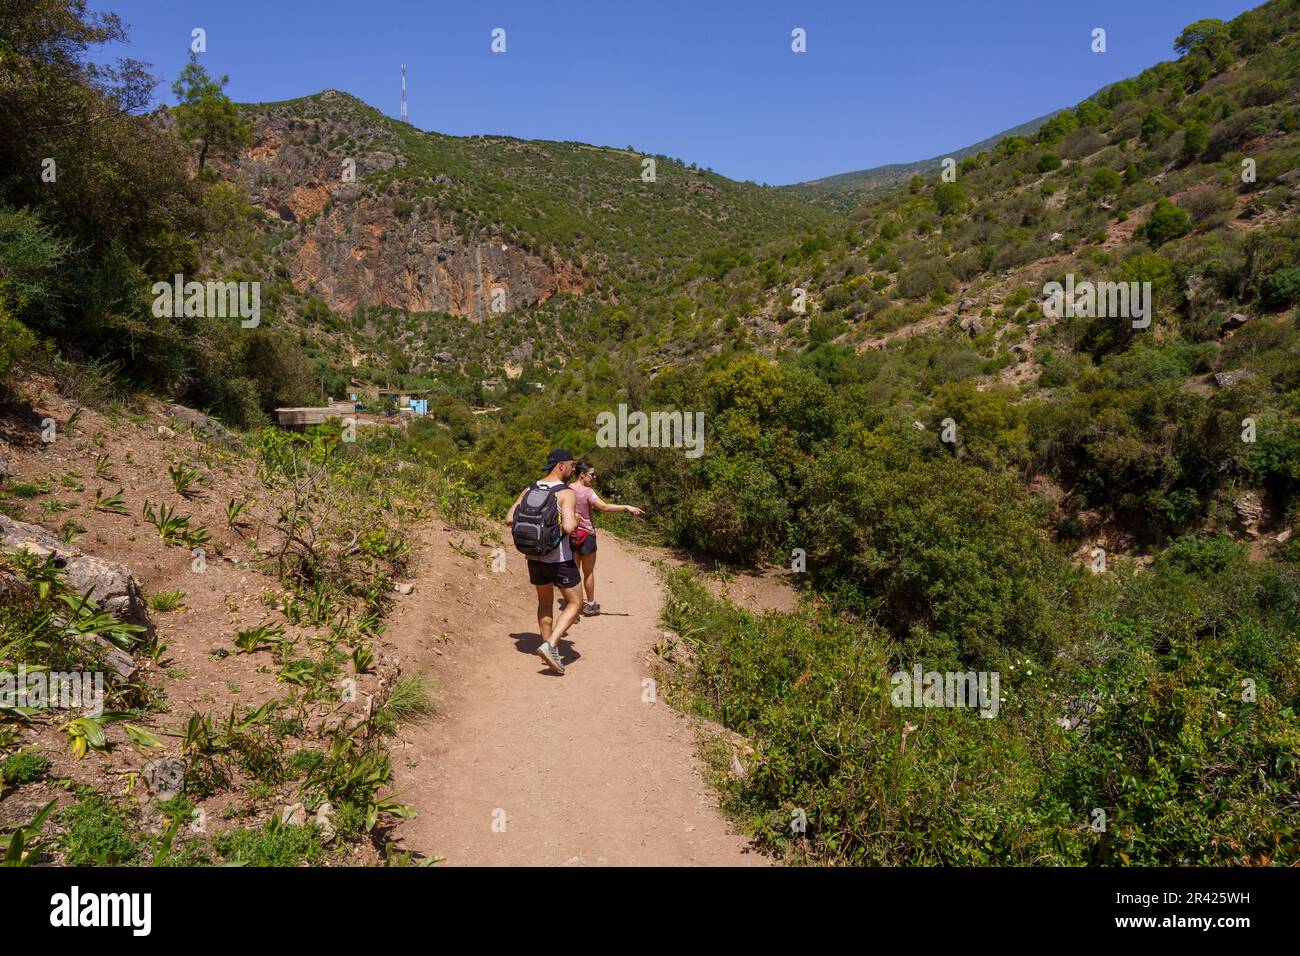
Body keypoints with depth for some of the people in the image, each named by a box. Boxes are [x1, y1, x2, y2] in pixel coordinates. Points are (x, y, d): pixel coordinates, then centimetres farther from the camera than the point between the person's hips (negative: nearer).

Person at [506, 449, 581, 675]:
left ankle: (549, 648, 27)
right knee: (575, 603, 8)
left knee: (545, 602, 22)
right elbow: (568, 527, -28)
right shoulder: (566, 493, -15)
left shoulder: (529, 490, 3)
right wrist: (575, 521, -7)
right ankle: (550, 645, -6)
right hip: (559, 558, -6)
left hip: (534, 556, 6)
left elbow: (510, 519, 2)